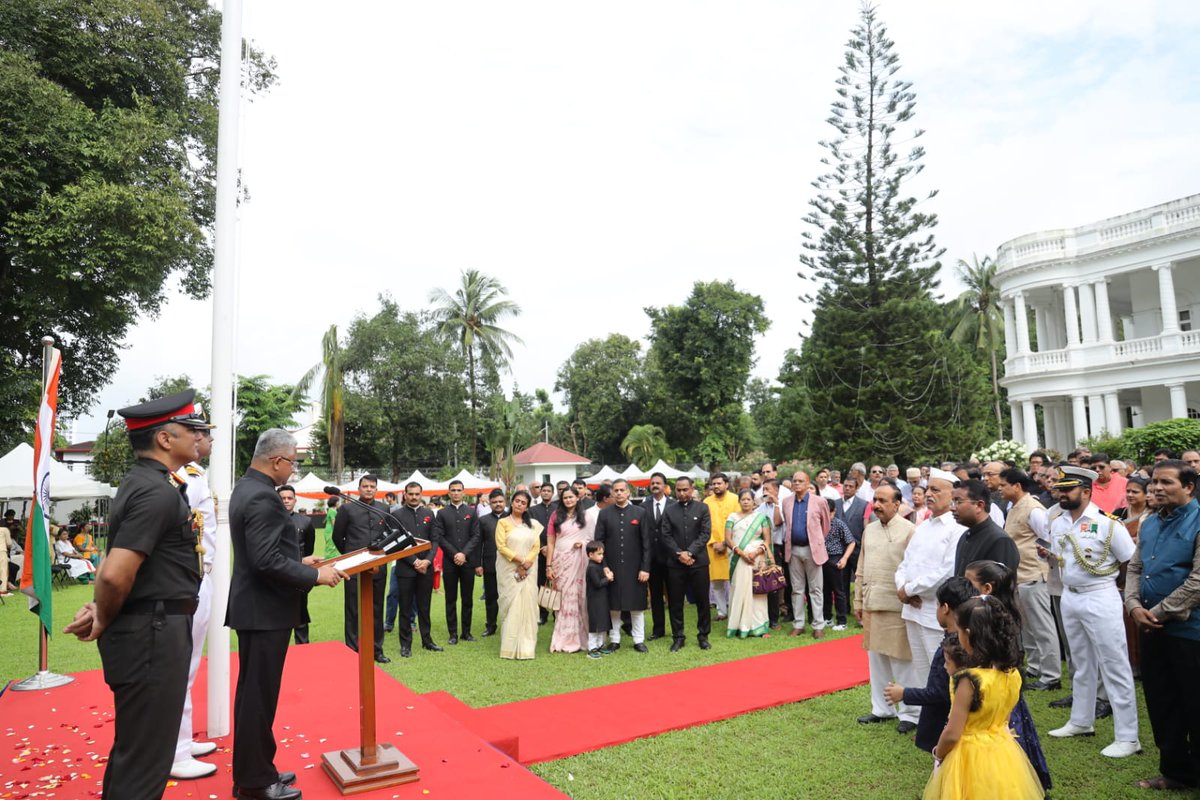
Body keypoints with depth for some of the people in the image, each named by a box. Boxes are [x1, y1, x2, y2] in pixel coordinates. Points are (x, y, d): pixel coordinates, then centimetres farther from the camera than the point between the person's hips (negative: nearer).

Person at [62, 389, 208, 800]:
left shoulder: (141, 483, 13)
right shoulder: (159, 491, -20)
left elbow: (115, 562, 21)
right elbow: (116, 574, -26)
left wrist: (100, 611, 8)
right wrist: (104, 622, -7)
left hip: (144, 627, 10)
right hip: (154, 631, -10)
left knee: (131, 747, 23)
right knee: (145, 758, 0)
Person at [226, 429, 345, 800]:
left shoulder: (247, 487, 10)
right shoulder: (263, 496, -22)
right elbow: (267, 561, -27)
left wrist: (300, 561, 14)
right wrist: (315, 576, -19)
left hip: (255, 606, 10)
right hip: (266, 610, -10)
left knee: (253, 693, 18)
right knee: (259, 696, 1)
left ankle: (253, 770, 30)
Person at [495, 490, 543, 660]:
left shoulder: (533, 524, 10)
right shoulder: (503, 522, 1)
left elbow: (536, 547, 4)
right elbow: (501, 546, -8)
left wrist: (526, 564, -11)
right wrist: (519, 560, -15)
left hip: (528, 571, 3)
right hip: (509, 571, -3)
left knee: (527, 605, 1)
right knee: (510, 605, -1)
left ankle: (526, 646, 9)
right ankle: (511, 646, 6)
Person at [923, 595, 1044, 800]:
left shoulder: (969, 681, -28)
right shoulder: (1012, 674, -8)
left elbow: (952, 735, -21)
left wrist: (938, 753, -2)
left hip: (971, 759, -6)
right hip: (1003, 754, 7)